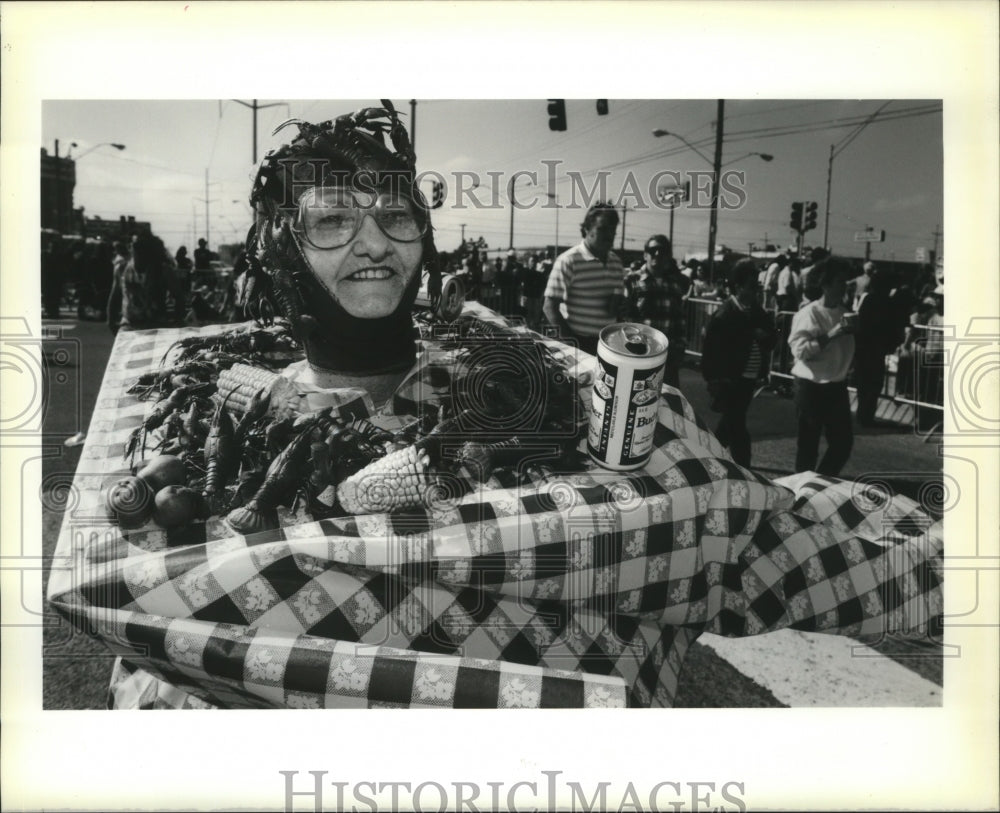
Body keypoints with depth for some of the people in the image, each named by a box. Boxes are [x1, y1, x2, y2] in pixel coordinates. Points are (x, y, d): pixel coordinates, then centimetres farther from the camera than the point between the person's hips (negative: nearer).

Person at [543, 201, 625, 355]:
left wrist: (617, 302, -4)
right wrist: (570, 342, -16)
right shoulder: (568, 261, -11)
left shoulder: (616, 262, 8)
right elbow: (550, 307, -11)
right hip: (580, 342, -5)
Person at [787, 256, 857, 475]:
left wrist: (853, 333, 3)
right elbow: (799, 350, -23)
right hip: (811, 386, -7)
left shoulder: (845, 313, 8)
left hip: (837, 385, 7)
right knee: (808, 443, 4)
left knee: (843, 441, 7)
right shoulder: (809, 314, -13)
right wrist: (830, 336, -26)